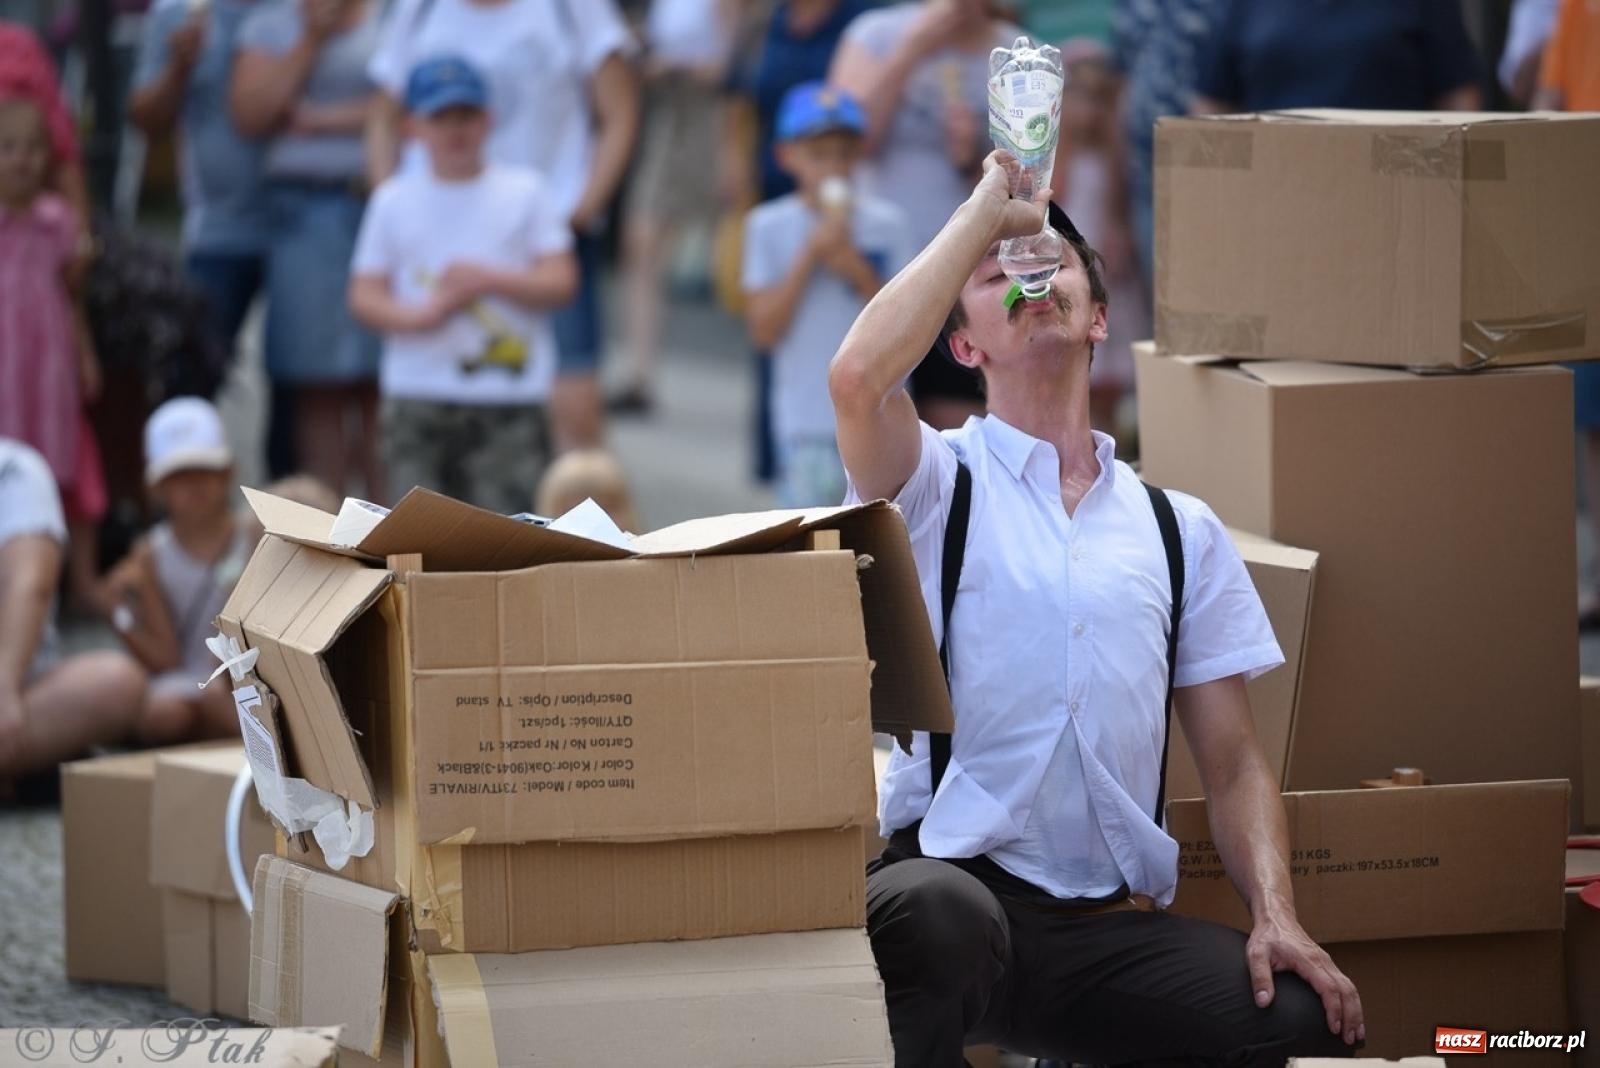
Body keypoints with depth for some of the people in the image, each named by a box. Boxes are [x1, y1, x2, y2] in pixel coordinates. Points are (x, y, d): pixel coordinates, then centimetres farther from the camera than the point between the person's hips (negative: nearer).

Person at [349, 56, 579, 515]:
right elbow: (364, 295, 6)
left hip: (509, 403, -1)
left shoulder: (525, 192, 6)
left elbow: (560, 282, 1)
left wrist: (488, 280, -13)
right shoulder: (394, 201, 9)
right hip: (416, 396, 2)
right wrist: (419, 316, -13)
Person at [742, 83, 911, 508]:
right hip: (808, 424, -1)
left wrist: (860, 273, -12)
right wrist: (810, 254, -12)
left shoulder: (886, 223, 1)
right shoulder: (769, 226, -1)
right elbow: (765, 329, -7)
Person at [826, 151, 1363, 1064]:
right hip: (953, 877, -3)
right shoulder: (937, 484, 9)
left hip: (1116, 925, 4)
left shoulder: (1183, 532, 19)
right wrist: (988, 209, -2)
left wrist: (1276, 916, -4)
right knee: (938, 911, -40)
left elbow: (1234, 760, 15)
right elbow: (859, 378, -15)